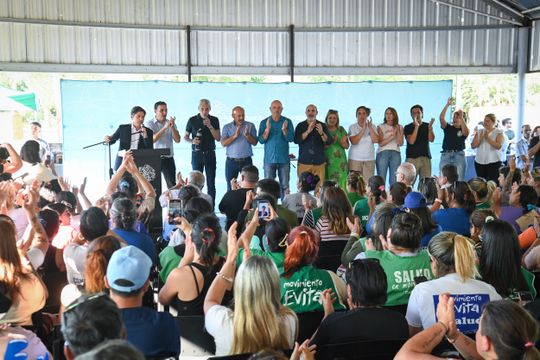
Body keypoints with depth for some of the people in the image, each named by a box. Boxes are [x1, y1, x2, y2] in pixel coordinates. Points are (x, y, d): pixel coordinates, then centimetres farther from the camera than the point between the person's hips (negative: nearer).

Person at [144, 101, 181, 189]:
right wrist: (165, 127, -22)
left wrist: (172, 127, -14)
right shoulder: (149, 124, 0)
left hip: (168, 158, 3)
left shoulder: (171, 123, 9)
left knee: (172, 185, -2)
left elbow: (177, 140, 1)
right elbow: (152, 139, -16)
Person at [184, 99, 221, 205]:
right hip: (197, 154, 0)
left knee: (211, 183, 0)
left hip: (210, 154, 1)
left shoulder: (214, 120, 3)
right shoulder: (192, 120, 1)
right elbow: (185, 137, 8)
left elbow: (218, 138, -2)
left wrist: (210, 126, -14)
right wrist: (192, 141, -14)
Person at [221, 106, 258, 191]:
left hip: (246, 161, 0)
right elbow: (223, 143, -8)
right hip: (231, 161, 0)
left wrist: (247, 135, -21)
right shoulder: (227, 127, 5)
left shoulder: (250, 126, 4)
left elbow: (254, 142, -3)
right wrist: (235, 135, -20)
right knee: (231, 187, 5)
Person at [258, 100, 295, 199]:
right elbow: (261, 140, -2)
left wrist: (284, 130, -20)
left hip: (284, 159, 0)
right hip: (269, 159, 0)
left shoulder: (287, 122, 5)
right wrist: (267, 129, -17)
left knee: (285, 186, 0)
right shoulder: (264, 122, 6)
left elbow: (291, 138, -3)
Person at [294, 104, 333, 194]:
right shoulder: (300, 126, 7)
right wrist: (308, 131, -19)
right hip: (304, 162, 0)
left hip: (319, 162, 1)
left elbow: (329, 142, -2)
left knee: (319, 188, -7)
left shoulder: (323, 126, 8)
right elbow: (296, 140, -7)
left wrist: (321, 133, -20)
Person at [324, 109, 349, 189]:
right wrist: (332, 141, -16)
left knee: (340, 182, -6)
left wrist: (342, 142, -13)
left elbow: (347, 146, 9)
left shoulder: (341, 130, 10)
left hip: (340, 161, 2)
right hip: (327, 161, -2)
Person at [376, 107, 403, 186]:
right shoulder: (380, 127, 7)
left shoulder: (399, 127, 13)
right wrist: (392, 136, -12)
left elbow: (400, 143, 3)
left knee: (394, 180, -3)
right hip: (383, 153, -1)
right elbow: (381, 143, -4)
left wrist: (397, 131, -7)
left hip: (395, 153, 2)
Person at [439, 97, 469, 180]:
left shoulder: (463, 129, 9)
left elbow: (466, 133, -15)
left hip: (459, 156, -1)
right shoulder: (448, 128, 13)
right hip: (445, 155, 2)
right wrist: (447, 105, -9)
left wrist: (461, 117, -18)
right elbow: (441, 118, -1)